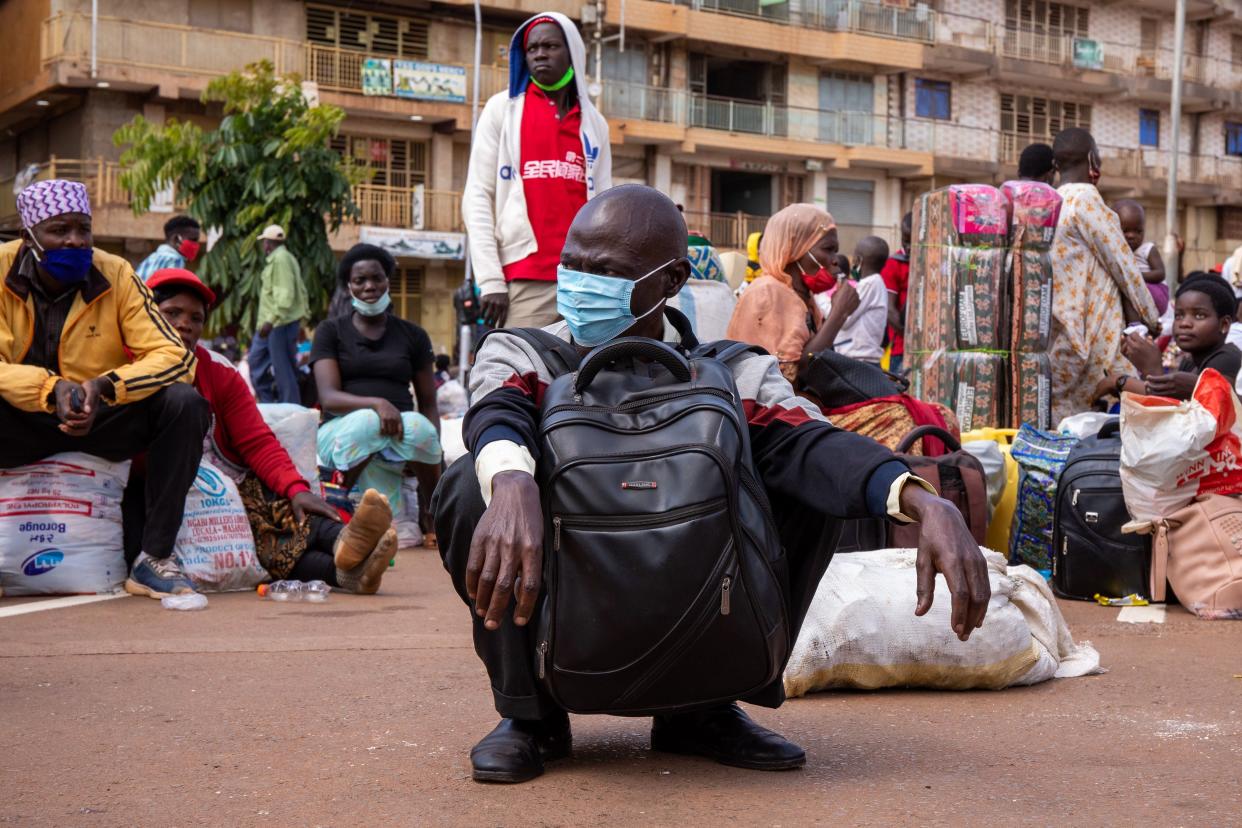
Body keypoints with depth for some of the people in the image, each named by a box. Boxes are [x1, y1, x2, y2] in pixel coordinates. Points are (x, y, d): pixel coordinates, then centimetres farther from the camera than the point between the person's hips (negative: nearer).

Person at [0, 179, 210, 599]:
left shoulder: (116, 274, -9)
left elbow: (176, 357, -14)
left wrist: (106, 387, -30)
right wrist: (51, 389, -36)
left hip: (102, 420, 1)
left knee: (185, 404, -23)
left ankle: (155, 557, -18)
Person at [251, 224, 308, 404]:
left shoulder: (281, 259, -15)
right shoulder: (277, 259, 18)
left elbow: (285, 294, -24)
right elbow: (300, 290, 19)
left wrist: (271, 319, -29)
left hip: (281, 323, -11)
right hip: (270, 323, 11)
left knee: (283, 368, -6)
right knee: (257, 361, 15)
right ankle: (267, 401, 20)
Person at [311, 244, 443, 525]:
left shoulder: (413, 335, 16)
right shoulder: (331, 331, 9)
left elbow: (428, 404, 13)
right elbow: (329, 397, -5)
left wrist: (434, 457, -6)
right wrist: (376, 403, -26)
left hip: (397, 438, 2)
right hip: (342, 431, -2)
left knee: (418, 426, -35)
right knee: (369, 421, -38)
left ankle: (434, 510, -14)